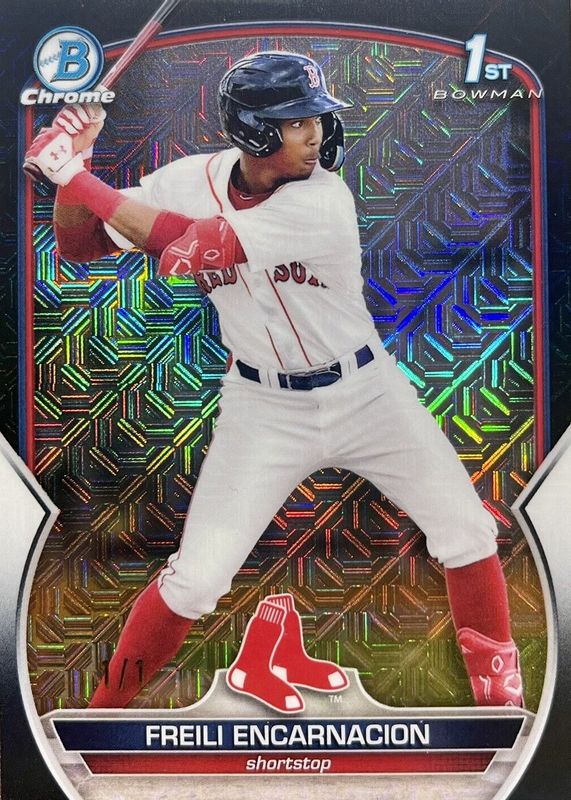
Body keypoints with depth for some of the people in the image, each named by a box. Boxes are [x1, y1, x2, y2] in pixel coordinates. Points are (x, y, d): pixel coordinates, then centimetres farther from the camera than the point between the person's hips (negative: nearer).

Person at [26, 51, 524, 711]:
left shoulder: (322, 199, -22)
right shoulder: (192, 182, -10)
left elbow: (193, 246, -31)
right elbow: (79, 244, -4)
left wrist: (75, 175, -27)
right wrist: (70, 169, -22)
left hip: (365, 390, 0)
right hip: (263, 408, 1)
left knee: (468, 533, 1)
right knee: (196, 576, -4)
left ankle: (500, 693, 27)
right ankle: (105, 705, 22)